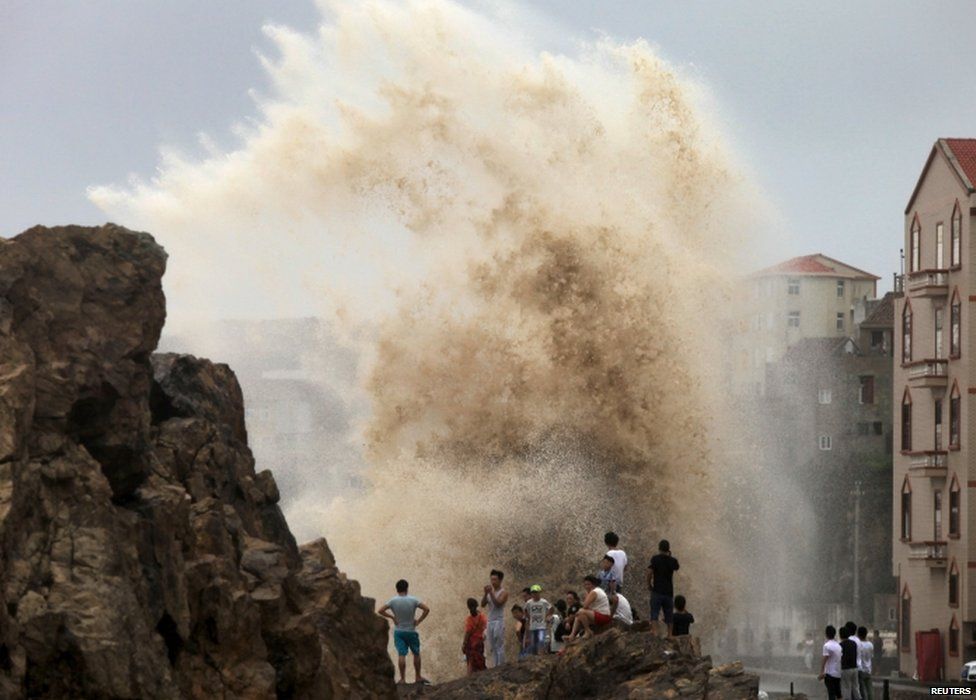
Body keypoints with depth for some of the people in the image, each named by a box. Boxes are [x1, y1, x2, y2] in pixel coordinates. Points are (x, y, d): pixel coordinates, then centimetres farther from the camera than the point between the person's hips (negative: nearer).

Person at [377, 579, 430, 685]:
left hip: (398, 631, 1)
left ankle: (402, 678, -7)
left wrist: (392, 617, 0)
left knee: (401, 654, -2)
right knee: (416, 653, 15)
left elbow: (380, 611, -10)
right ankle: (418, 676, 21)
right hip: (411, 631, -1)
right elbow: (426, 609, -14)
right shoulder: (413, 600, -9)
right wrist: (418, 621, -6)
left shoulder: (393, 601, -7)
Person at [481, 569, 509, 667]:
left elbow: (498, 604, -17)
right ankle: (494, 666, 7)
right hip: (490, 621, 7)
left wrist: (491, 593, -20)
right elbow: (483, 604, 5)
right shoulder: (490, 592, 15)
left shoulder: (503, 593, -3)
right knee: (493, 648, 6)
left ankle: (500, 666, -9)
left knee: (499, 647, -9)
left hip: (499, 621, -7)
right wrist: (486, 593, -8)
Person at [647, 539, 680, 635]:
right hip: (669, 591, 3)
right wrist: (669, 555, 20)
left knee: (654, 614, -8)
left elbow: (649, 572, -15)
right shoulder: (672, 561, 4)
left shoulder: (655, 559, -6)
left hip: (657, 591, -3)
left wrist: (649, 584, 0)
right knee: (669, 616, 13)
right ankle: (670, 634, 16)